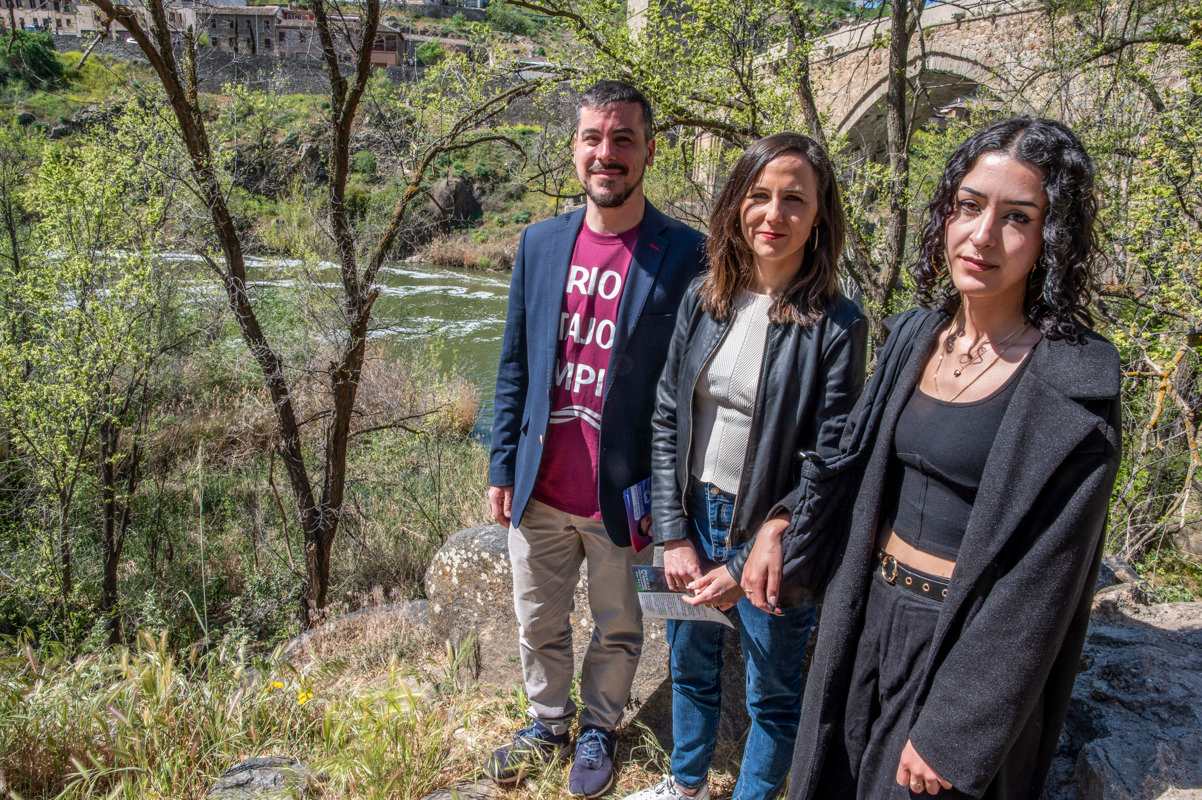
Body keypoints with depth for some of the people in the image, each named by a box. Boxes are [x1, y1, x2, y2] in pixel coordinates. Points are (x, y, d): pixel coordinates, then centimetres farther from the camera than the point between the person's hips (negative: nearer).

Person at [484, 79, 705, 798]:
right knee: (539, 628, 21)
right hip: (540, 492, 4)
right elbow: (515, 367, 7)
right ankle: (548, 721, 46)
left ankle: (599, 728, 44)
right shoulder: (540, 242, 1)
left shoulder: (685, 254, -12)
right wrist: (502, 469, 7)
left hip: (624, 498, -3)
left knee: (618, 632, 18)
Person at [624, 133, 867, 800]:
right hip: (693, 518, 5)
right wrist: (674, 536, -4)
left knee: (772, 693, 16)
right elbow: (666, 420, 0)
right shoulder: (702, 299, -2)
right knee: (691, 668, 25)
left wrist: (751, 563, -15)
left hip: (770, 542, -4)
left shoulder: (836, 326, -15)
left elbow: (827, 465, -14)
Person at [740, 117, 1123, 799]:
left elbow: (1042, 580, -19)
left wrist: (953, 734, -17)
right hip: (869, 615, 6)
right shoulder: (916, 334, -1)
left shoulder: (1074, 384, -19)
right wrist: (782, 534, 9)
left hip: (967, 642, -6)